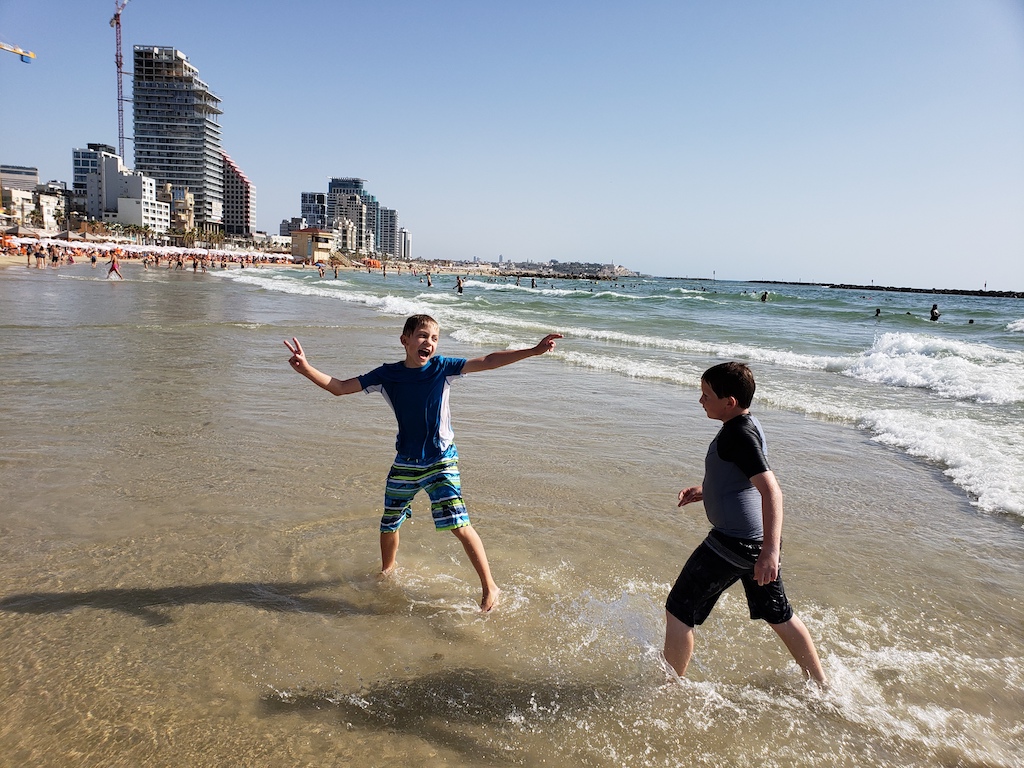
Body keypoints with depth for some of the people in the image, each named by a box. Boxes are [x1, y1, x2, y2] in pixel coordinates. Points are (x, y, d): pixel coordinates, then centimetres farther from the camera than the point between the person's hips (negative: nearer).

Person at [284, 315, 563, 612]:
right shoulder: (387, 375, -5)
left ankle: (489, 587, 3)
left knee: (459, 525, -13)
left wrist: (534, 350, -22)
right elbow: (339, 388, -3)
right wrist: (305, 368, -18)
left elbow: (489, 361, -14)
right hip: (404, 465, 3)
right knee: (389, 525, 16)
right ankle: (387, 571, 48)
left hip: (441, 462, -3)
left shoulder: (441, 367, -9)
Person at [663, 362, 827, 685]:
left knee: (679, 611, 4)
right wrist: (706, 491, 17)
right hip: (758, 540, 10)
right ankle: (820, 683, 36)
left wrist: (771, 551, -35)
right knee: (778, 614, 23)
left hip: (733, 543, -10)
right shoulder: (750, 425, 8)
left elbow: (771, 490, -30)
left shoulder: (738, 434, -20)